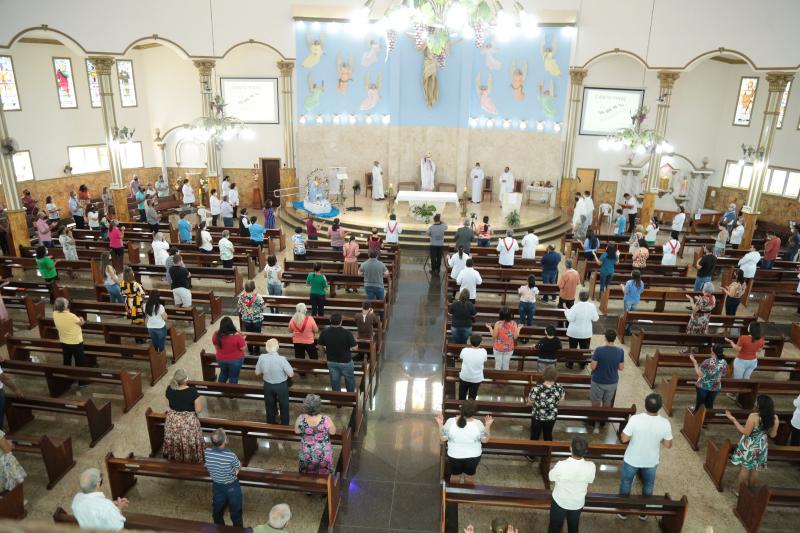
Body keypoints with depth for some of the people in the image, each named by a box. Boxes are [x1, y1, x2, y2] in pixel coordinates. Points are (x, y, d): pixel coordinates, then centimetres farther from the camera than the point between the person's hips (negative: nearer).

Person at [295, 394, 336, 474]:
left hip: (306, 455, 1)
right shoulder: (326, 420, -29)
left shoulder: (300, 419, -24)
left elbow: (297, 431, -3)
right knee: (323, 475, 26)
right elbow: (333, 432, -9)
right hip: (323, 455, -1)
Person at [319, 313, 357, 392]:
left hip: (331, 361, 3)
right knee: (350, 381, 21)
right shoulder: (346, 333, -26)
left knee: (335, 382, 19)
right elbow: (354, 346, -18)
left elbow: (321, 346, -1)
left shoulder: (324, 332, -14)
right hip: (346, 361, -3)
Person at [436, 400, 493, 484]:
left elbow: (443, 438, -10)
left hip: (454, 457, 0)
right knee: (469, 476, 26)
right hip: (473, 457, 0)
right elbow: (485, 439, -7)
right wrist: (488, 425, -1)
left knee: (455, 475, 26)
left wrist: (440, 423, -1)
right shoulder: (478, 424, -20)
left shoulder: (450, 422, -20)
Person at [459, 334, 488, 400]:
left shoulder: (464, 350, -21)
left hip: (464, 377, 0)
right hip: (477, 379, 0)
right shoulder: (483, 351, -21)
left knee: (462, 397, 24)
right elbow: (484, 362, -1)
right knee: (472, 397, 22)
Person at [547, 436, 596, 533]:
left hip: (560, 501, -2)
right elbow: (589, 481, -6)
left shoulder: (561, 465, -36)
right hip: (578, 503, 3)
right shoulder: (591, 467, -27)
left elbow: (551, 478, -15)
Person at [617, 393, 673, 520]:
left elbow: (624, 439, -19)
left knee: (625, 484, 22)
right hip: (651, 462, 2)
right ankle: (644, 512, 45)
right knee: (648, 487, 28)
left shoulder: (635, 419, -28)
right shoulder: (665, 423, -21)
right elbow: (668, 445, -9)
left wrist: (629, 423, -3)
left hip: (632, 461, -2)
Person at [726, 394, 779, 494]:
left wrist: (733, 419, -18)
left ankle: (738, 490, 24)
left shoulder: (754, 416, -29)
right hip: (761, 445, 5)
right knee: (755, 469, 21)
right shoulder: (775, 418, -11)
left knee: (744, 468, 11)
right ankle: (750, 489, 37)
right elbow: (773, 435, 0)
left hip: (750, 446, -5)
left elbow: (746, 432, -21)